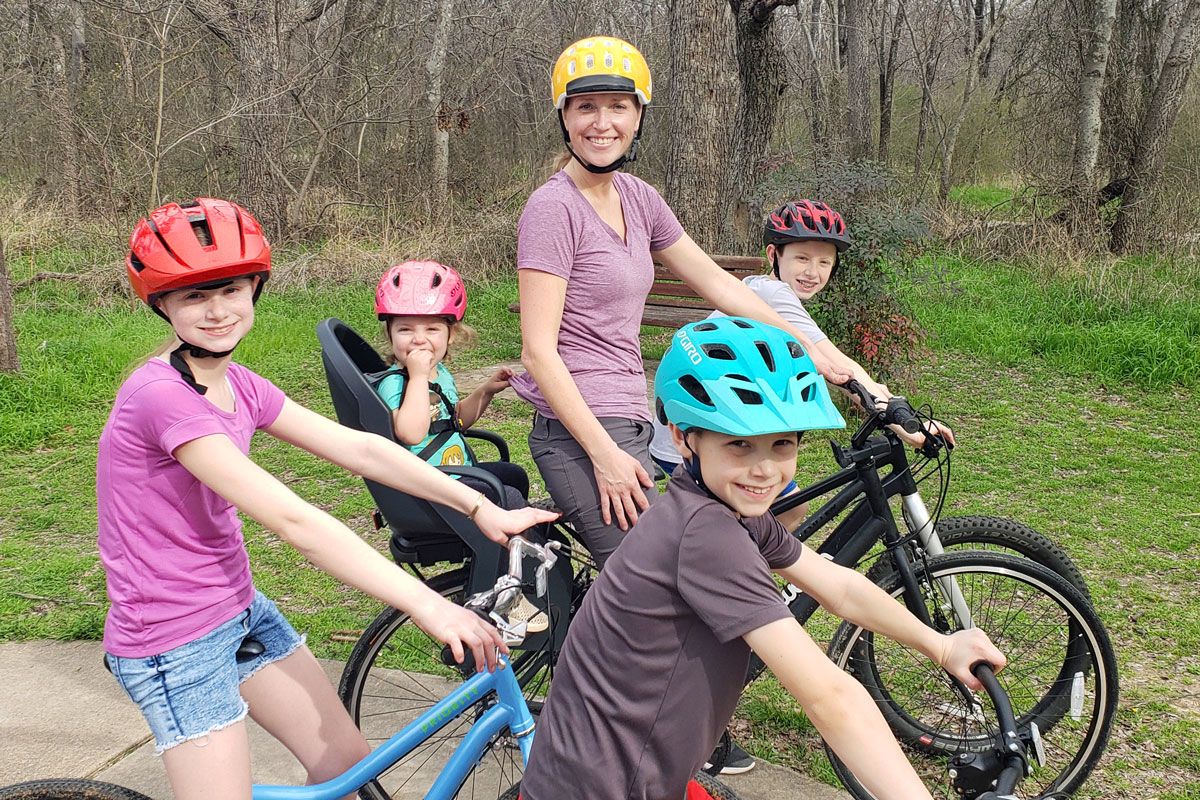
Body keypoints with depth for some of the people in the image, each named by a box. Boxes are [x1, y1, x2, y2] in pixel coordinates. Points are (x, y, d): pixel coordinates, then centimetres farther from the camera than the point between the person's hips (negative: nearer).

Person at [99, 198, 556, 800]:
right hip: (175, 644, -8)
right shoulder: (162, 395, -26)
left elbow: (358, 448, -2)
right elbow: (292, 521, -31)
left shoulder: (237, 386, 3)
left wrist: (484, 509, -9)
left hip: (240, 611, 9)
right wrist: (426, 605, -33)